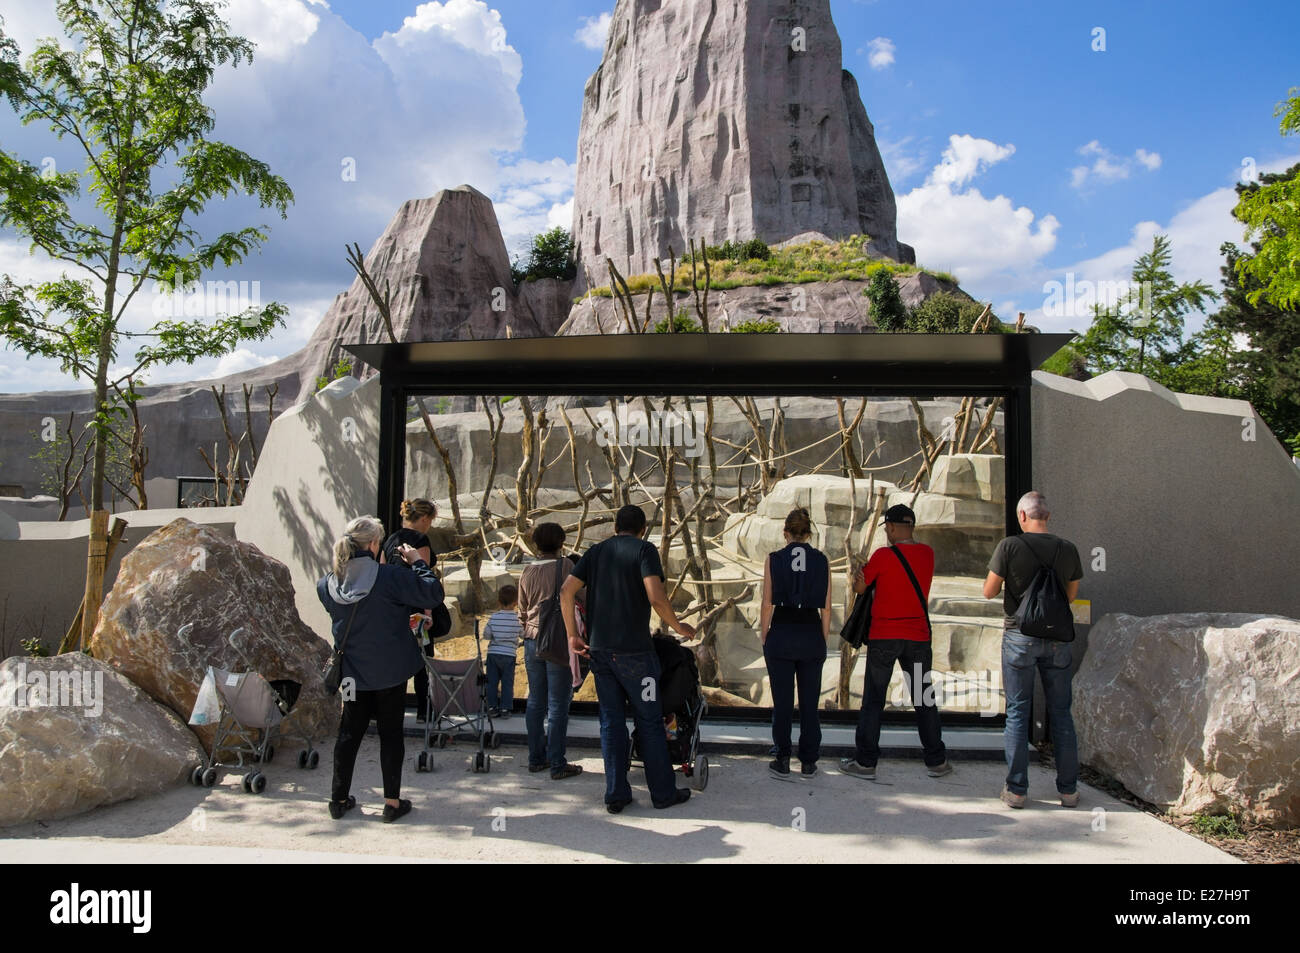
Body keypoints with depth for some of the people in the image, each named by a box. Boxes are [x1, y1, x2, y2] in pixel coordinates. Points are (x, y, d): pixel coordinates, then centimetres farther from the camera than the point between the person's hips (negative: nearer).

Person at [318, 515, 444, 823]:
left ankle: (339, 798, 26)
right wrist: (417, 561, -7)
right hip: (390, 671, -4)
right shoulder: (390, 576, -21)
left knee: (350, 732, 17)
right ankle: (392, 802, 15)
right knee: (391, 733, 8)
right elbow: (433, 593, -18)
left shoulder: (328, 584, -5)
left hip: (352, 671, 4)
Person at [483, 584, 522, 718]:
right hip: (509, 654, -1)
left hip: (493, 653, 1)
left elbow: (486, 635, -3)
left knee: (492, 682, 10)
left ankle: (492, 707, 13)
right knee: (507, 682, 7)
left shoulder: (493, 617, -4)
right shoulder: (517, 618, -8)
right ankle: (505, 708, 8)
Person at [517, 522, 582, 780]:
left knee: (535, 701, 11)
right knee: (558, 704, -2)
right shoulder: (565, 566, -6)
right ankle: (557, 764, 0)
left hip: (532, 640, 6)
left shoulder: (528, 571, 10)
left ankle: (536, 758, 18)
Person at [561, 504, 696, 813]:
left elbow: (566, 593, 2)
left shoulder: (596, 551, 11)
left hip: (599, 649, 5)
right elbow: (656, 598, -18)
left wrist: (573, 635, 9)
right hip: (634, 649, -4)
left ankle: (616, 794, 14)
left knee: (611, 721, 11)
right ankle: (663, 792, 14)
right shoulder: (644, 550, -4)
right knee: (649, 721, 6)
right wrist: (678, 627, -3)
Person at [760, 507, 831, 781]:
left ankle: (782, 762, 10)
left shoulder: (774, 559, -3)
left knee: (782, 701, 6)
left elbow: (767, 605, -3)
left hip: (781, 633, -1)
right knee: (809, 701, 10)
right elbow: (826, 608, 3)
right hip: (812, 635, 2)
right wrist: (823, 641, 13)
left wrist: (764, 640, 7)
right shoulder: (821, 561, 2)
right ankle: (808, 763, 16)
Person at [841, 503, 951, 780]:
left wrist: (862, 569, 17)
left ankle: (865, 762, 7)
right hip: (918, 637, 4)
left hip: (883, 637, -4)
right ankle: (936, 761, 20)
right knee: (925, 700, 13)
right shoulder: (927, 554, 3)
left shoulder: (883, 555, -10)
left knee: (873, 701, 4)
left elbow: (859, 587, -1)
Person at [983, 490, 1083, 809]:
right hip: (1057, 637, 3)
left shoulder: (1010, 546, -10)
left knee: (1017, 712, 4)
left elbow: (989, 591, -5)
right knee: (1061, 713, 11)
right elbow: (1071, 594, 13)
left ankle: (1016, 788, 5)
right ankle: (1068, 789, 16)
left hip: (1020, 636, -3)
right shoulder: (1067, 549, 1)